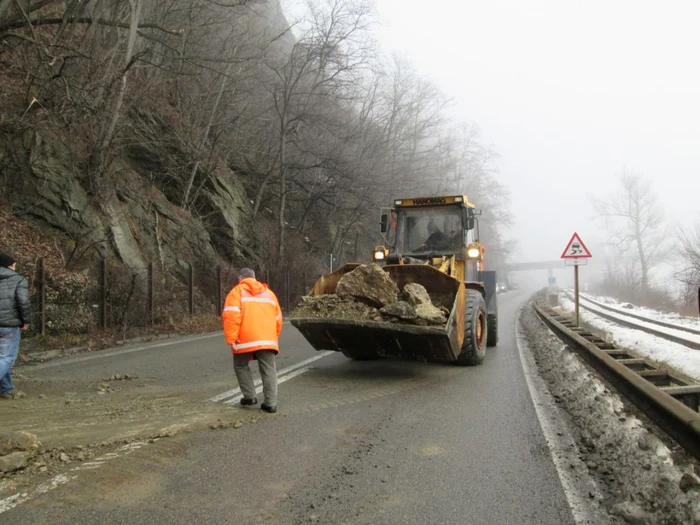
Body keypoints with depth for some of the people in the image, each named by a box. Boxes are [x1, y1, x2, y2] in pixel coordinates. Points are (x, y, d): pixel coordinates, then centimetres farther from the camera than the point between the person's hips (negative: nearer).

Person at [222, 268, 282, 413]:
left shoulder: (237, 292, 6)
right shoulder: (269, 293, 22)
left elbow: (231, 316, -10)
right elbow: (278, 319, 22)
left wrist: (231, 338, -10)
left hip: (245, 339, -3)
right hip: (267, 339, 3)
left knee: (241, 366, 17)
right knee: (268, 370, 5)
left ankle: (249, 396, 13)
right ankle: (271, 403, 1)